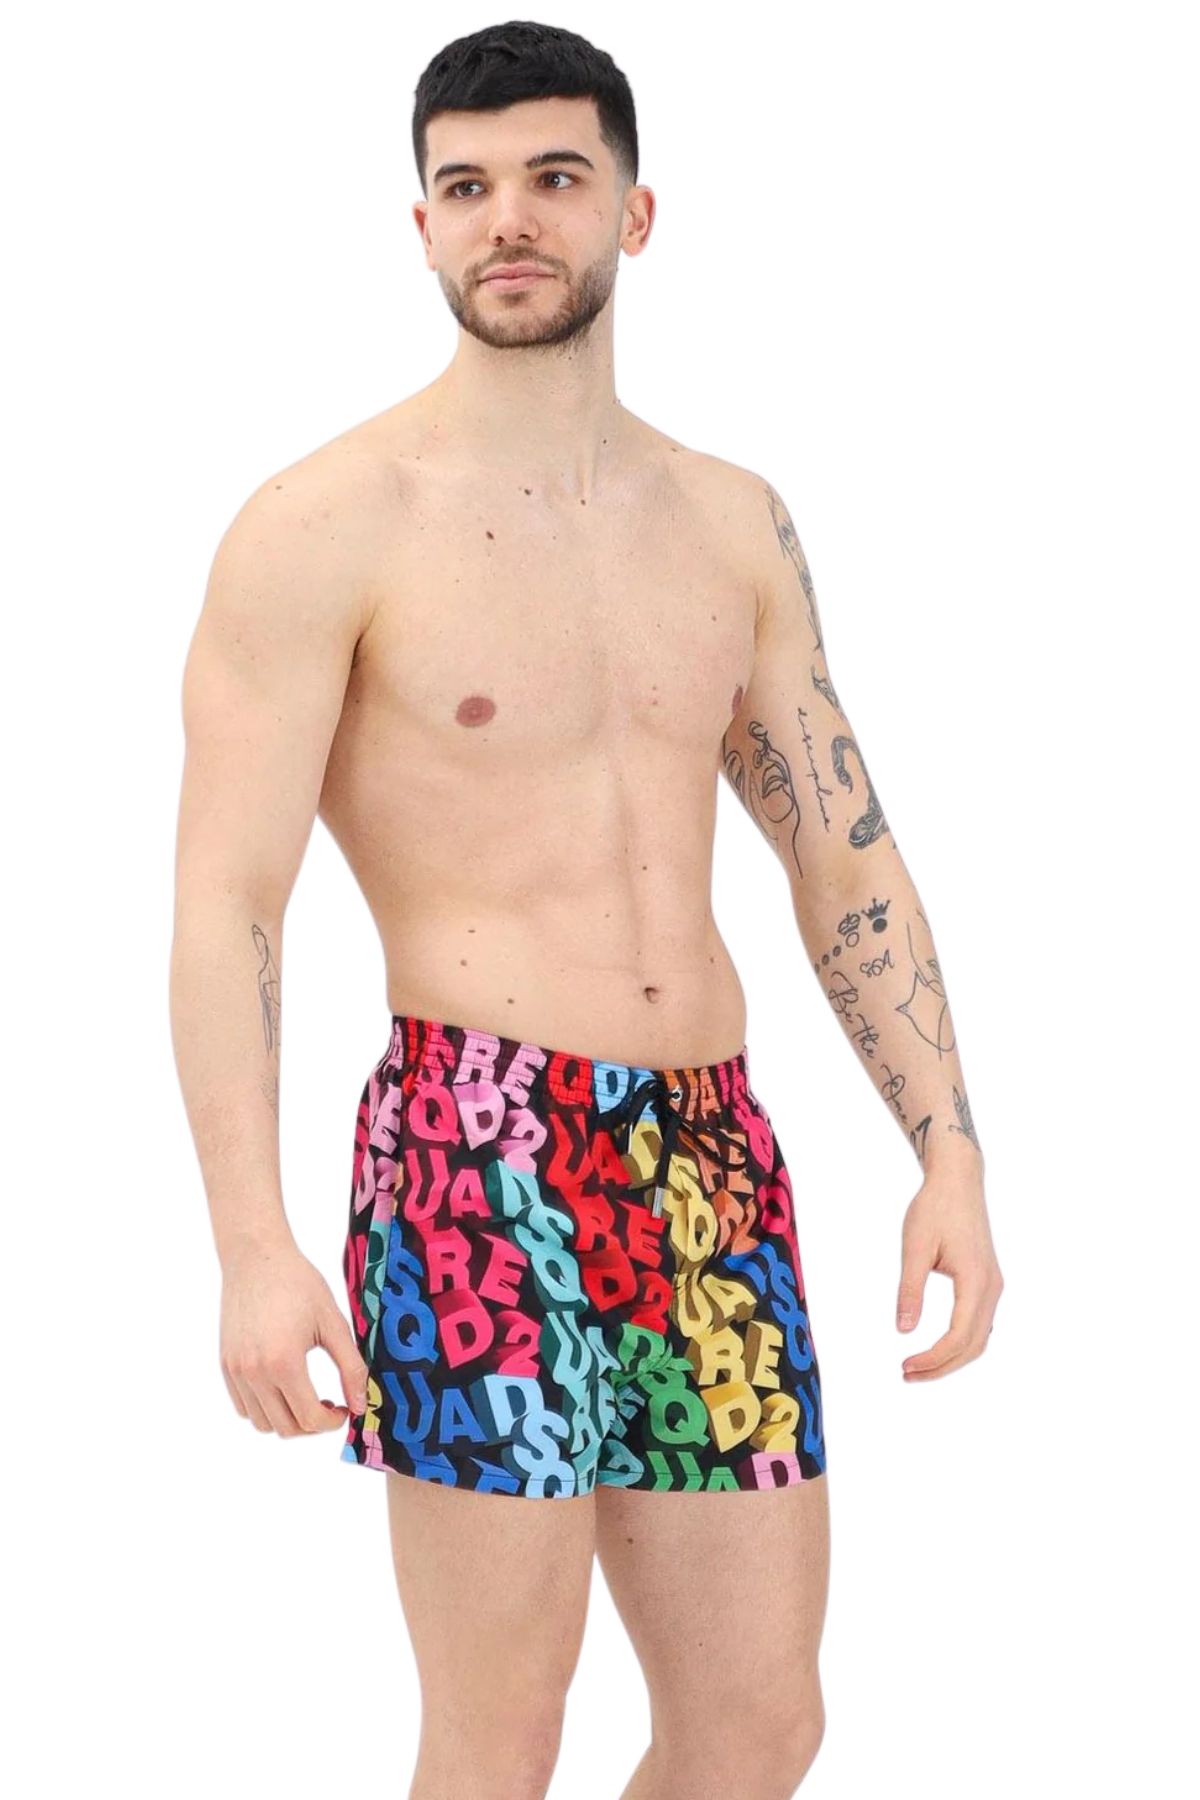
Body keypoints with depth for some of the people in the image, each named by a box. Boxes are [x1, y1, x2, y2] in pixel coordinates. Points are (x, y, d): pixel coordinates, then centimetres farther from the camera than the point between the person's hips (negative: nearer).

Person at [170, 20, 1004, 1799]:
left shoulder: (732, 520, 13)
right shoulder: (329, 525, -4)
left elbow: (846, 858, 15)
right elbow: (225, 900, -9)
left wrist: (949, 1149, 5)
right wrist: (255, 1249, -18)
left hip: (714, 1160, 6)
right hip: (482, 1159, -5)